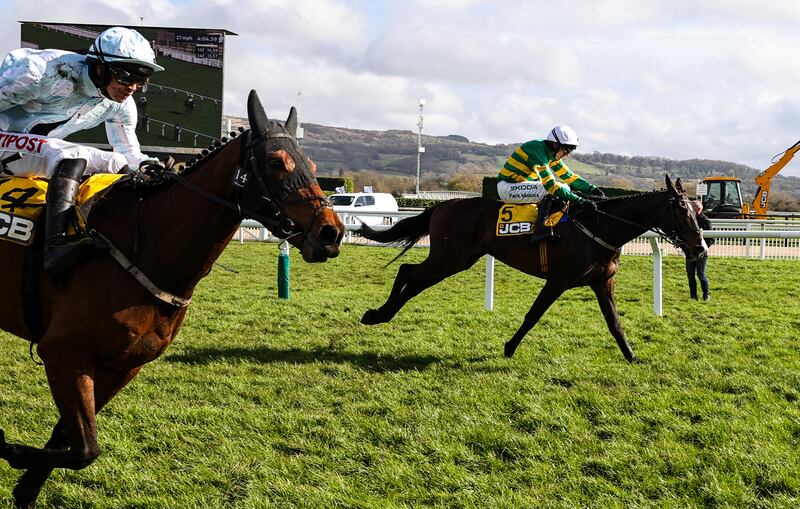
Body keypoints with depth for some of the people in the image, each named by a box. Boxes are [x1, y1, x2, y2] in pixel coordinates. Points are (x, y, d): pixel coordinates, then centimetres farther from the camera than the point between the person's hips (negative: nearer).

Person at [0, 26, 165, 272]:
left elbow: (129, 153, 7)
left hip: (42, 149, 9)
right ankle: (55, 247, -46)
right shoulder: (53, 70, -26)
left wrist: (150, 165, -16)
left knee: (120, 165, 3)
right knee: (72, 157, -34)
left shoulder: (121, 105, -2)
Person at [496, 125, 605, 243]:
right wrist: (579, 200, -34)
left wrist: (592, 189, -1)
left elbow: (568, 176, 11)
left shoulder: (551, 154, 7)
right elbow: (550, 184, -31)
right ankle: (540, 231, -32)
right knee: (550, 192, -27)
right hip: (508, 187, -10)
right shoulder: (538, 151, -24)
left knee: (565, 188, 4)